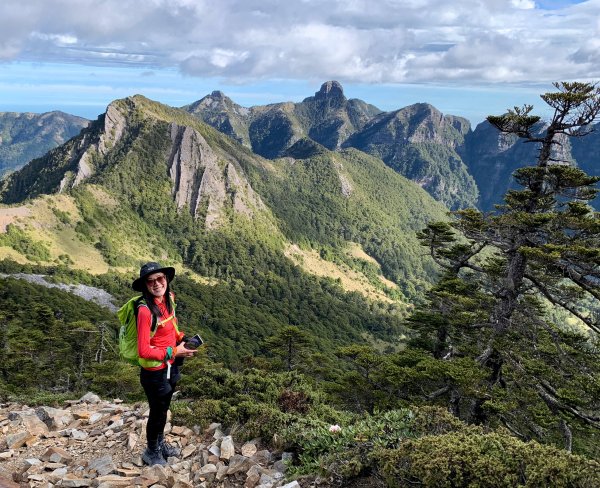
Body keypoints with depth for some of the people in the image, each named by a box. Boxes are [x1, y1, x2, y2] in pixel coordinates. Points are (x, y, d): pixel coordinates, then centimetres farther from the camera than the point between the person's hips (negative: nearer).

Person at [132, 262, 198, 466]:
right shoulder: (145, 311, -29)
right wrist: (173, 352, -21)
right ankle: (151, 453, 39)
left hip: (170, 367, 7)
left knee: (164, 408, 27)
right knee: (157, 412, 13)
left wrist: (182, 339, -2)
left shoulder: (169, 298, -5)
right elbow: (144, 351, -27)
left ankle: (160, 443, 51)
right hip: (154, 372, -7)